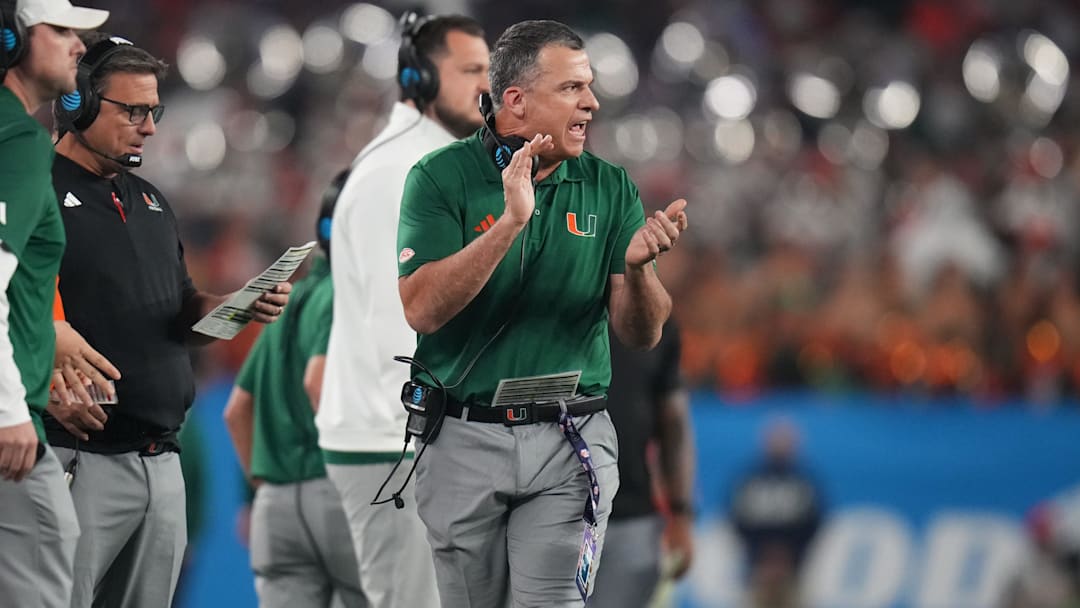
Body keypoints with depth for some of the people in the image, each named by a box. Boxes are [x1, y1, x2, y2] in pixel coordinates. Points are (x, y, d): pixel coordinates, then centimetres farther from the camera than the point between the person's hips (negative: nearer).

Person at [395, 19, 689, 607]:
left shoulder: (609, 188, 3)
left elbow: (641, 334, -1)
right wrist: (509, 224, -27)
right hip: (462, 441, -1)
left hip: (569, 444, 1)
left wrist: (636, 268, -22)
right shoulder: (441, 178, -5)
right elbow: (423, 309, -18)